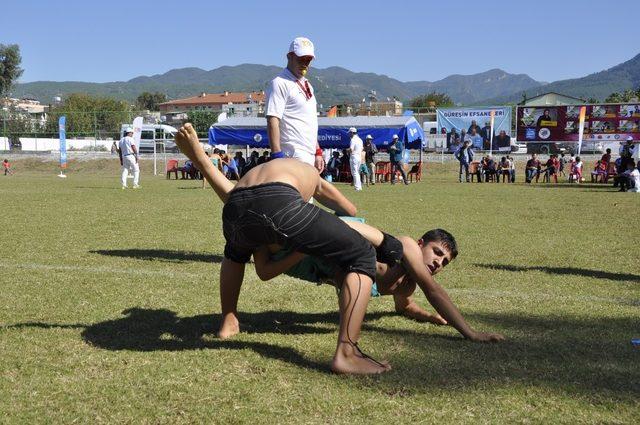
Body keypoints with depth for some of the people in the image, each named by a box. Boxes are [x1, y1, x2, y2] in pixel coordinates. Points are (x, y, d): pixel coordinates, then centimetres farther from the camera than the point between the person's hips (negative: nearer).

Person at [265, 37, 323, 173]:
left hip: (309, 156, 9)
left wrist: (317, 152, 22)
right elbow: (272, 120, -16)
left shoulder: (307, 85, 22)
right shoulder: (280, 83, -7)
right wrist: (277, 156, -23)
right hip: (294, 157, -9)